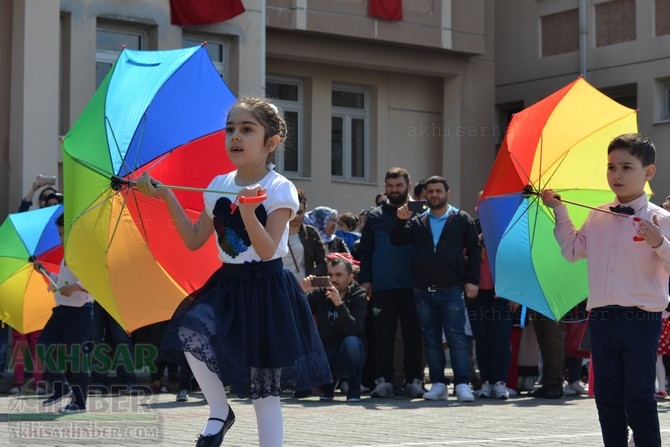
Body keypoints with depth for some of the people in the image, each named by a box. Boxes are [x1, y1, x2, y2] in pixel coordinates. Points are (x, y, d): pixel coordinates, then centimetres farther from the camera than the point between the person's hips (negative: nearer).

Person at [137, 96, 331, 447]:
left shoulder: (280, 190, -10)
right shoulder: (219, 187, 7)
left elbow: (267, 251, -19)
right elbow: (194, 241, 12)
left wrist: (248, 212, -34)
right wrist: (167, 197, 8)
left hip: (266, 290, -5)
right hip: (227, 285, 5)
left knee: (264, 391, 0)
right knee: (190, 331, -26)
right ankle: (220, 412, -4)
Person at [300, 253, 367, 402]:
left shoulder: (359, 295, -9)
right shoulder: (319, 293, 0)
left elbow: (353, 329, -25)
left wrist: (339, 303, -38)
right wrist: (301, 292, -28)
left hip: (349, 355, -3)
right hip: (326, 353, 3)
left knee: (351, 342, -34)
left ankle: (354, 390, -14)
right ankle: (327, 386, 6)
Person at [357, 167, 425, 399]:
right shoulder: (375, 217, 12)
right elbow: (365, 250, 11)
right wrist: (364, 279, 3)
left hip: (412, 286, -1)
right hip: (382, 287, 1)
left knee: (413, 335, 2)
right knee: (383, 336, 1)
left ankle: (414, 380, 9)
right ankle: (383, 380, 4)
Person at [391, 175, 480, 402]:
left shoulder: (462, 219, 7)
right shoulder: (417, 222, 14)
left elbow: (474, 251, 5)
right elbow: (397, 240, 5)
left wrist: (472, 280, -3)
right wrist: (400, 222, -13)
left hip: (451, 290, -3)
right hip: (423, 290, 4)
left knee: (457, 338, -7)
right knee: (431, 339, 6)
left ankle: (462, 384, -6)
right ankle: (438, 384, 12)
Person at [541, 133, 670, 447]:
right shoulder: (597, 218, 11)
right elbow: (572, 251, 20)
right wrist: (559, 210, 17)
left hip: (641, 320, -5)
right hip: (602, 318, 5)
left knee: (639, 397, -6)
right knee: (607, 398, 10)